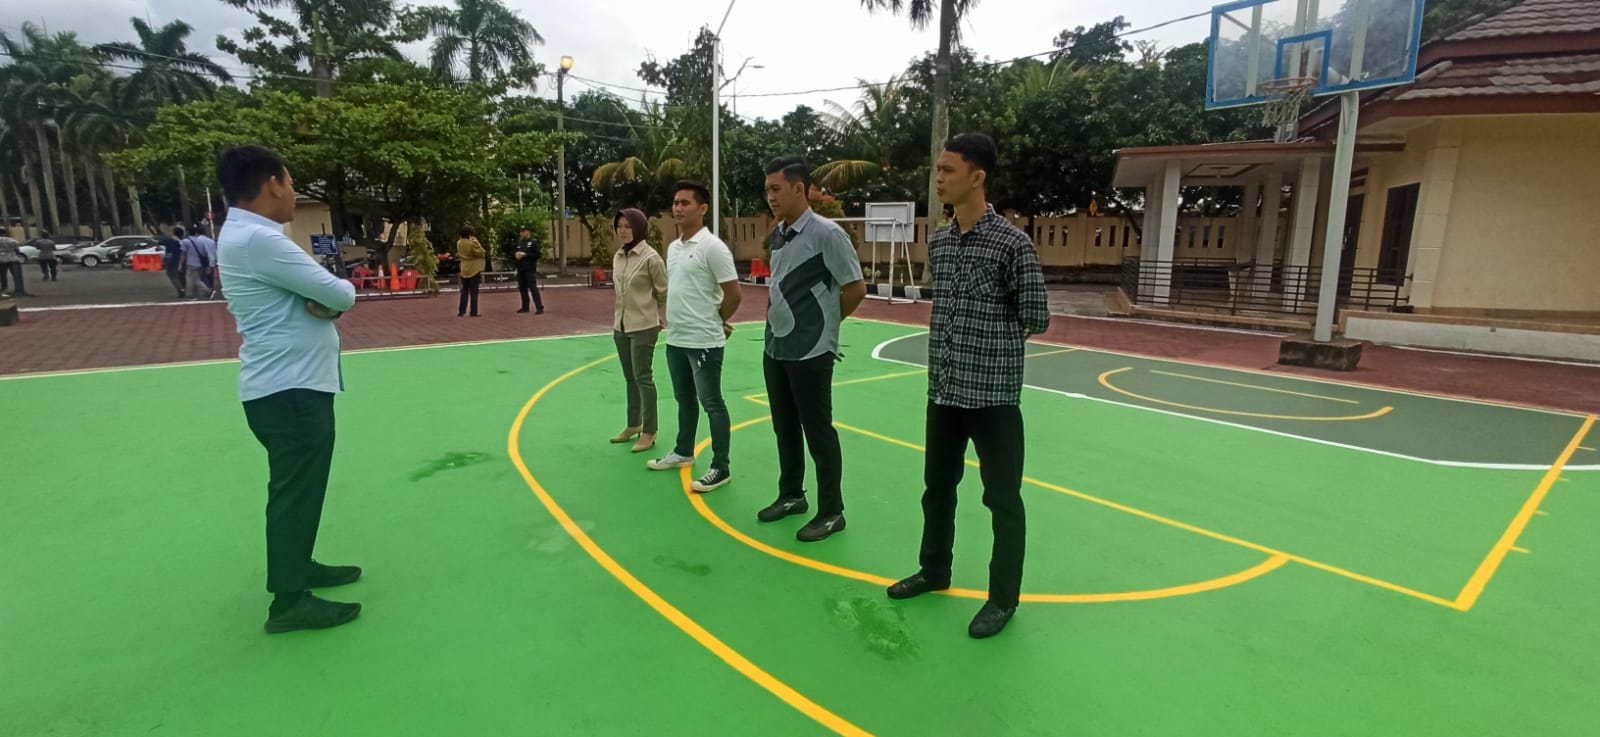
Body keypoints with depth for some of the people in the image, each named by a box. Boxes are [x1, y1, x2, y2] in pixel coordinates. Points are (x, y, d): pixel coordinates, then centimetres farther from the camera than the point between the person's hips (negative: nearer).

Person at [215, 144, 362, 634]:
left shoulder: (247, 235, 14)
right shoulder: (257, 239, -20)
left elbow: (315, 294, 11)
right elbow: (341, 295, -21)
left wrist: (324, 302, -11)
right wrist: (335, 297, 1)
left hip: (294, 386, 11)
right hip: (291, 391, -11)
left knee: (300, 488, 22)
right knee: (296, 492, -1)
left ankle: (298, 566, 38)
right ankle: (289, 602, 10)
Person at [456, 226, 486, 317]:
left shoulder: (459, 243, 3)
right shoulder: (472, 243, -18)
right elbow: (481, 253, -13)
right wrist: (476, 242, -4)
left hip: (464, 270, 6)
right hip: (474, 269, -6)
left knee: (464, 291, 13)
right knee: (473, 291, -2)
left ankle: (461, 311, 12)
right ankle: (473, 312, -2)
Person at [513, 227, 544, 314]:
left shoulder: (534, 242, -3)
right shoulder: (519, 242, 16)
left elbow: (538, 254, -12)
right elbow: (513, 252, 23)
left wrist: (525, 255, -16)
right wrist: (516, 254, -1)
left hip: (530, 269, -7)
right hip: (520, 269, 7)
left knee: (533, 288, -11)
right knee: (522, 288, 9)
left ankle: (540, 308, -11)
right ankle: (525, 307, 18)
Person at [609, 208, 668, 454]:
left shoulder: (651, 257, -13)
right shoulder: (618, 256, 8)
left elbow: (664, 292, -7)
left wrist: (663, 320, 1)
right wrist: (617, 317, 16)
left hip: (644, 327, -7)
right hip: (621, 326, 7)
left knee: (643, 378, -2)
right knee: (630, 378, 15)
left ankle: (649, 432, 8)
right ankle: (633, 425, 28)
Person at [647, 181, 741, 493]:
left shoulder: (712, 247, -15)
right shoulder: (673, 247, 11)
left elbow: (733, 293, -15)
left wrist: (718, 321, -2)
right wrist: (672, 319, 15)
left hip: (704, 341, -8)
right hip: (675, 339, 8)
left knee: (712, 403, 0)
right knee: (684, 400, 20)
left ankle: (721, 468, 9)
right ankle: (684, 452, 36)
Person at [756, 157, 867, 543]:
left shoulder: (827, 233, -14)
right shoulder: (778, 235, 9)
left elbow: (856, 288, -12)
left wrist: (823, 322, -1)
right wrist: (779, 318, 9)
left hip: (810, 351, -8)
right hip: (776, 348, 8)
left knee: (818, 431, 2)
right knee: (784, 428, 16)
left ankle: (831, 512, 15)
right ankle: (792, 495, 33)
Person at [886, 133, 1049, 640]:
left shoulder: (1012, 244, -12)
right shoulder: (938, 243, 7)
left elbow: (1035, 319, -5)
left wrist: (994, 344, 3)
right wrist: (951, 342, 6)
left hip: (994, 394, -6)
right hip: (943, 390, 7)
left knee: (1002, 498, 7)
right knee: (937, 487, 18)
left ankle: (1003, 597, 23)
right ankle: (935, 570, 38)